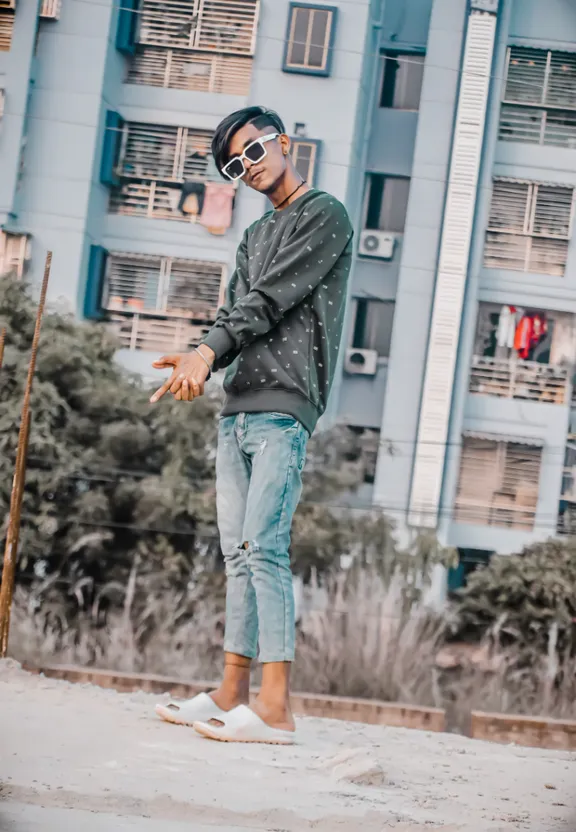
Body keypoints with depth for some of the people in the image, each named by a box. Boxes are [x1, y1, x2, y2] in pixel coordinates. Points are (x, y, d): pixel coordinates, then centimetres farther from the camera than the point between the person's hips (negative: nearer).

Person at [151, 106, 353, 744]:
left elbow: (271, 300, -9)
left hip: (284, 409, -8)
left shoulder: (325, 215, 1)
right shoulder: (255, 236, 25)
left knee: (263, 546, -17)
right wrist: (199, 363, -4)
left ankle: (275, 708, -21)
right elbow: (235, 315, 16)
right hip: (237, 410, 8)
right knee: (239, 552, 5)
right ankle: (232, 692, 7)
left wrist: (208, 350, -13)